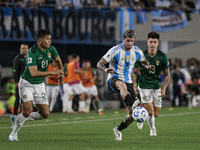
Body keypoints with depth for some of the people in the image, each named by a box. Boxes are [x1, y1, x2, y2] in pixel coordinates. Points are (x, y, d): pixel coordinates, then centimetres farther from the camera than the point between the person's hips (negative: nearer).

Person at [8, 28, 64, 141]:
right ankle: (13, 134, 5)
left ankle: (18, 119, 19)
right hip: (27, 84, -6)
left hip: (40, 85, 6)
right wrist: (52, 72, -34)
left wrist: (61, 73, 21)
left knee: (45, 114, -1)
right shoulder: (32, 52, -24)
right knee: (27, 111, -18)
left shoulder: (51, 49, -4)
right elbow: (34, 73, -33)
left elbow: (58, 60, 20)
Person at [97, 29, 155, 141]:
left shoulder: (137, 52, 2)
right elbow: (100, 63, -10)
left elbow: (144, 61, 23)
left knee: (133, 114, -8)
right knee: (121, 84, -45)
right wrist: (106, 69, -33)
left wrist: (148, 67, -2)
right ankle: (133, 105, -69)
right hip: (114, 79, -4)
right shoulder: (115, 51, -10)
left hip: (128, 81, 4)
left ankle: (118, 130, 18)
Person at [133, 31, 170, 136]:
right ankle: (152, 129, 18)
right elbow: (132, 71, -1)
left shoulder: (163, 57, -9)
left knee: (156, 114, 6)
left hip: (157, 87, 3)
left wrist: (164, 89, -13)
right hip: (144, 87, -2)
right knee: (150, 112, -14)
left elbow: (167, 75, 0)